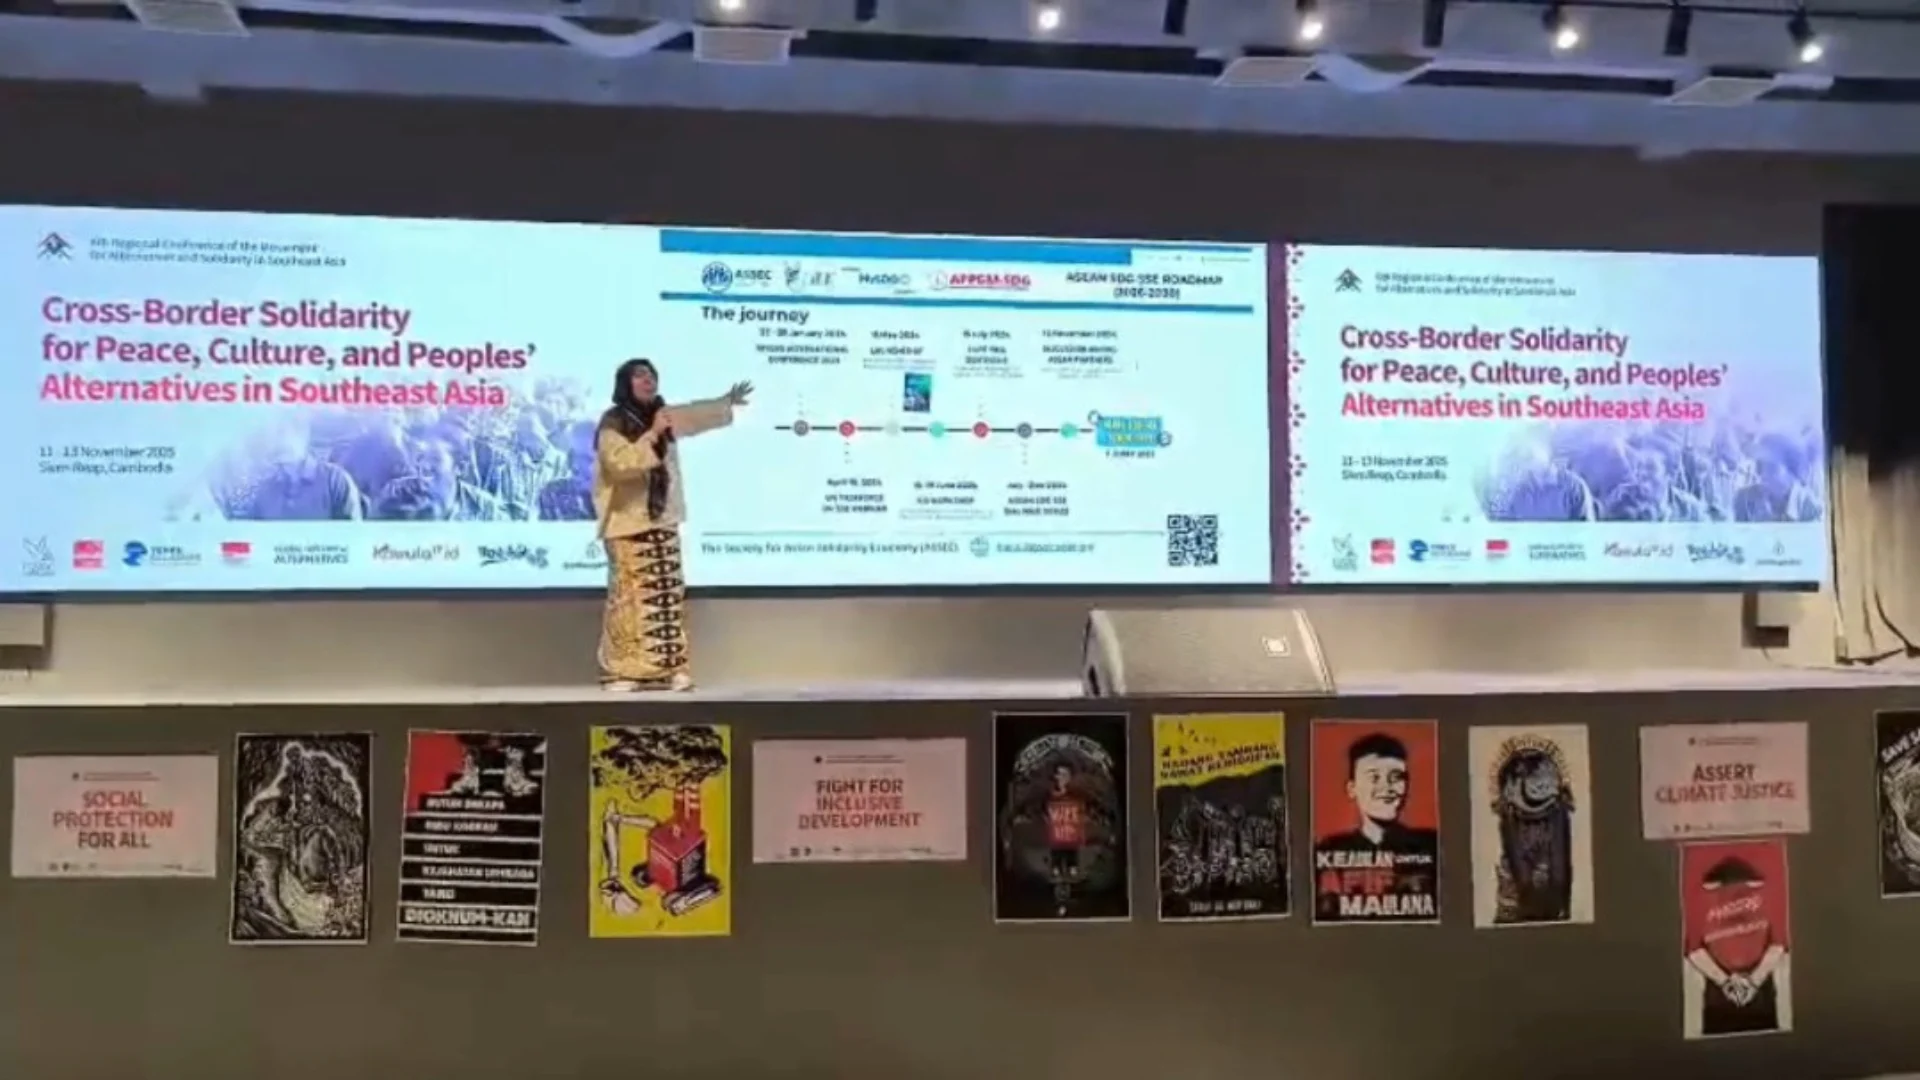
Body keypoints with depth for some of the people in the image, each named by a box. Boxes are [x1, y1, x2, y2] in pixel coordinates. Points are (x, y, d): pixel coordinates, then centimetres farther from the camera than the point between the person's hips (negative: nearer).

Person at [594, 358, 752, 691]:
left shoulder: (665, 417, 13)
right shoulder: (612, 422, -8)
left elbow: (695, 416, 31)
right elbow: (620, 463, -21)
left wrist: (727, 402, 31)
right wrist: (652, 435, -22)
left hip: (663, 520, 7)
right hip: (627, 523, -7)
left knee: (668, 594, 5)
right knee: (629, 595, -9)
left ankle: (669, 669, 9)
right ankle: (622, 672, -3)